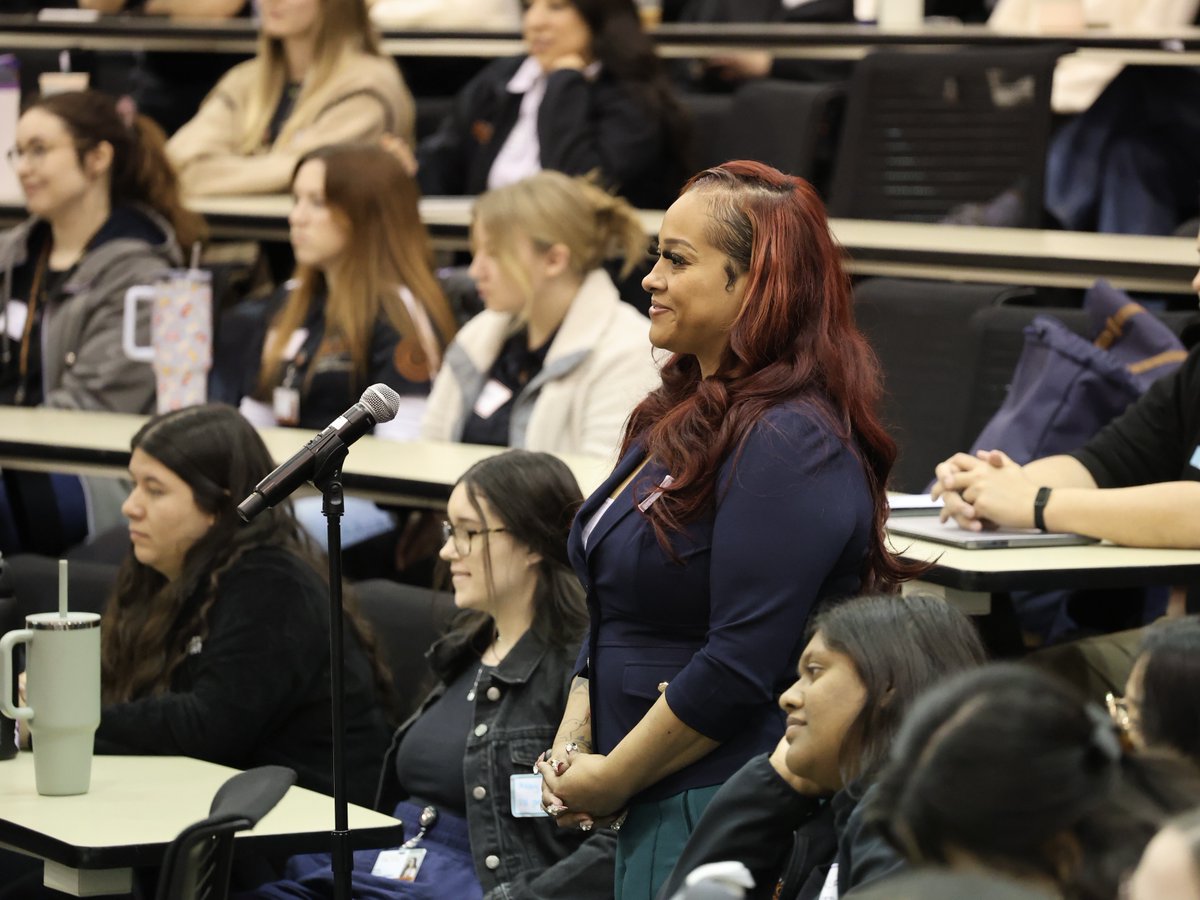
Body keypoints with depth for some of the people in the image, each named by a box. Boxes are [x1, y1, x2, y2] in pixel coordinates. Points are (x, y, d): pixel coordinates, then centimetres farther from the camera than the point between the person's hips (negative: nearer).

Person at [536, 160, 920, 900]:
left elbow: (740, 667, -22)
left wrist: (614, 777, -13)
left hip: (729, 811, -9)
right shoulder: (686, 417, 13)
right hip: (653, 805, 9)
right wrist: (571, 743, 5)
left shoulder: (791, 447, -18)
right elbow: (616, 616, 19)